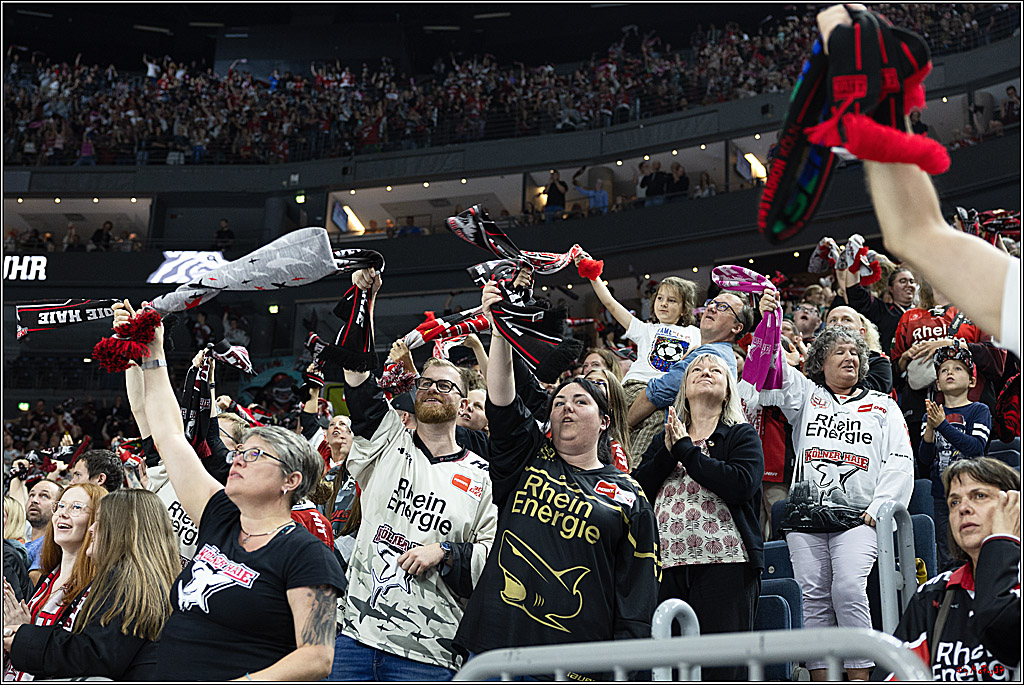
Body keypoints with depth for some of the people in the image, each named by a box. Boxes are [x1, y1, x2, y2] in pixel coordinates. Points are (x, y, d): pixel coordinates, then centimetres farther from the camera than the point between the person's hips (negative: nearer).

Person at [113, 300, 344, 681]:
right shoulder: (220, 520, 13)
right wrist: (152, 356, 22)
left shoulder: (306, 556, -5)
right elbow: (169, 436, 20)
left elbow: (317, 658, -12)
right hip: (169, 677, 6)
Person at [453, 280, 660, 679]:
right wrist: (500, 328, -11)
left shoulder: (630, 498, 10)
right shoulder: (529, 460, 14)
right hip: (496, 644, 1)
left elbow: (639, 591, 5)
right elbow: (501, 399, -1)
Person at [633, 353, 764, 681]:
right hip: (667, 564, 4)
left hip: (724, 564, -4)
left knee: (723, 667, -10)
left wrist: (686, 450, -3)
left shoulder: (742, 436, 10)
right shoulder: (663, 441, 23)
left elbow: (741, 484, -11)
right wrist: (668, 452, -2)